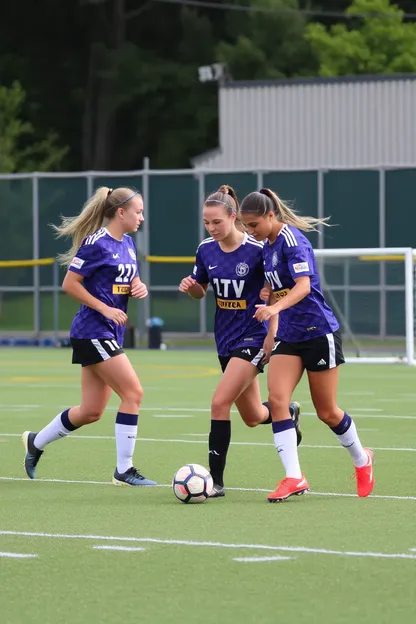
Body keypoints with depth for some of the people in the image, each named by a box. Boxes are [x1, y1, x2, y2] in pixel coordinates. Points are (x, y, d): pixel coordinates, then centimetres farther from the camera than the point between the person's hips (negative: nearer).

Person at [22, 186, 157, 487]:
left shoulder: (128, 243, 11)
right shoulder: (96, 243, -14)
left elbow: (131, 283, 23)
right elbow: (70, 284, -14)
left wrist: (140, 288, 0)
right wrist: (105, 309, -17)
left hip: (111, 334, 9)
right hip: (93, 332, -9)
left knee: (91, 411, 11)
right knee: (133, 392, -14)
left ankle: (36, 442, 30)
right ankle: (124, 470, -7)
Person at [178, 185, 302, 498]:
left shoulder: (257, 249, -16)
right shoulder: (206, 249, 0)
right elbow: (201, 291, 14)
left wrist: (271, 336, -12)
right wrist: (191, 286, -8)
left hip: (253, 338, -6)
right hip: (226, 339, 6)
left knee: (220, 403, -20)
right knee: (253, 417, 16)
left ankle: (216, 480, -13)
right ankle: (287, 412, 50)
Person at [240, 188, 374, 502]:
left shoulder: (292, 240, -18)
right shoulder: (267, 245, 8)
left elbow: (303, 286, -30)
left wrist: (275, 308, -44)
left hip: (318, 332, -7)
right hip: (288, 337, 7)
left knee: (327, 412, 4)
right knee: (276, 399, -13)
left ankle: (362, 460, 30)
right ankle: (294, 478, -15)